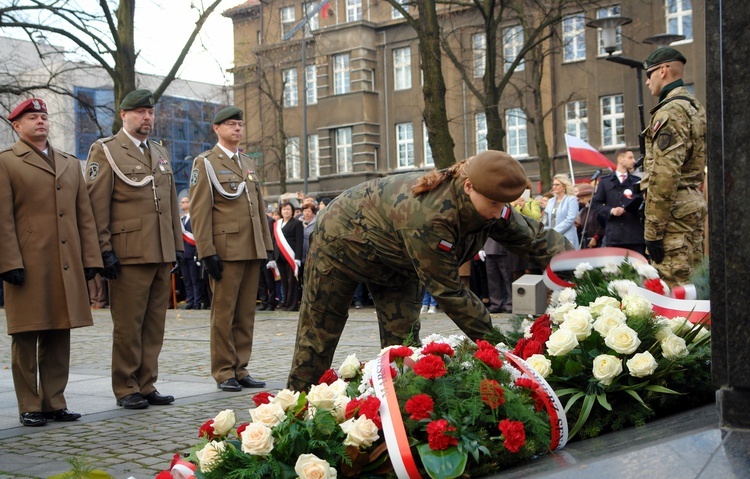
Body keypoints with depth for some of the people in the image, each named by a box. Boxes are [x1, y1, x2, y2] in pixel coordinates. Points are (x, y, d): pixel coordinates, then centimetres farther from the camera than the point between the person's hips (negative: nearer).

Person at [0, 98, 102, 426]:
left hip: (67, 265, 5)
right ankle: (29, 407, 10)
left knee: (59, 338, 9)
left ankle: (54, 402, 17)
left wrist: (90, 259, 8)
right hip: (27, 266, -5)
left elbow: (85, 215, 15)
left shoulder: (71, 164, 19)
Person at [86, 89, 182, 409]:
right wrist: (105, 250, -12)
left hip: (162, 254, 6)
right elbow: (97, 205, -7)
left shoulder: (160, 153, 20)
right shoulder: (105, 151, -1)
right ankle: (126, 389, 10)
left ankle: (146, 385, 18)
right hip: (129, 254, -6)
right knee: (128, 326, -1)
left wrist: (177, 244, 16)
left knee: (155, 325, 9)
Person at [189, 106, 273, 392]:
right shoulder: (205, 163, -1)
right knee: (224, 313, -2)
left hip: (252, 251, 6)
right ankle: (223, 373, 5)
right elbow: (200, 212, -8)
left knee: (246, 314, 8)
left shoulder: (248, 164, 20)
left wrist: (267, 245, 15)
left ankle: (240, 370, 14)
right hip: (226, 250, -6)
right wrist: (207, 252, -15)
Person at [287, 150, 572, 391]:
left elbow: (536, 238, -14)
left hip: (394, 260, 7)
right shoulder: (430, 216, -45)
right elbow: (448, 291, -38)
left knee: (403, 339, -1)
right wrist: (493, 338, -34)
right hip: (343, 240, -7)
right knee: (318, 335, 5)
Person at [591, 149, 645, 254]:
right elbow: (596, 204, 8)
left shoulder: (637, 181, 16)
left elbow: (643, 204, 10)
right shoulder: (605, 181, 12)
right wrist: (611, 210, -8)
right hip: (614, 235, -1)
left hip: (635, 233, 1)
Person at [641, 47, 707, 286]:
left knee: (673, 286, -9)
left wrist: (653, 229, -20)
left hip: (675, 209, -10)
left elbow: (665, 175, -21)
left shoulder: (670, 111, -13)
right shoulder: (695, 106, 18)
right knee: (692, 282, 13)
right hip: (694, 202, 10)